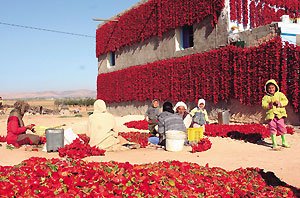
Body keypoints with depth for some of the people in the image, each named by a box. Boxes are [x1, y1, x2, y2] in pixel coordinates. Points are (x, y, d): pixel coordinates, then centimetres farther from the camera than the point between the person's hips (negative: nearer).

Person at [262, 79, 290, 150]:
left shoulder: (280, 94, 7)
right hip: (271, 115, -1)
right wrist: (269, 105, -25)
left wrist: (279, 103, -18)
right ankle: (274, 144, 4)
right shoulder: (266, 97, 4)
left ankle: (284, 142, 24)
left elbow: (285, 101, -1)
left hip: (279, 114, 1)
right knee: (272, 129, -3)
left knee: (282, 128, 6)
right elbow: (263, 105, -7)